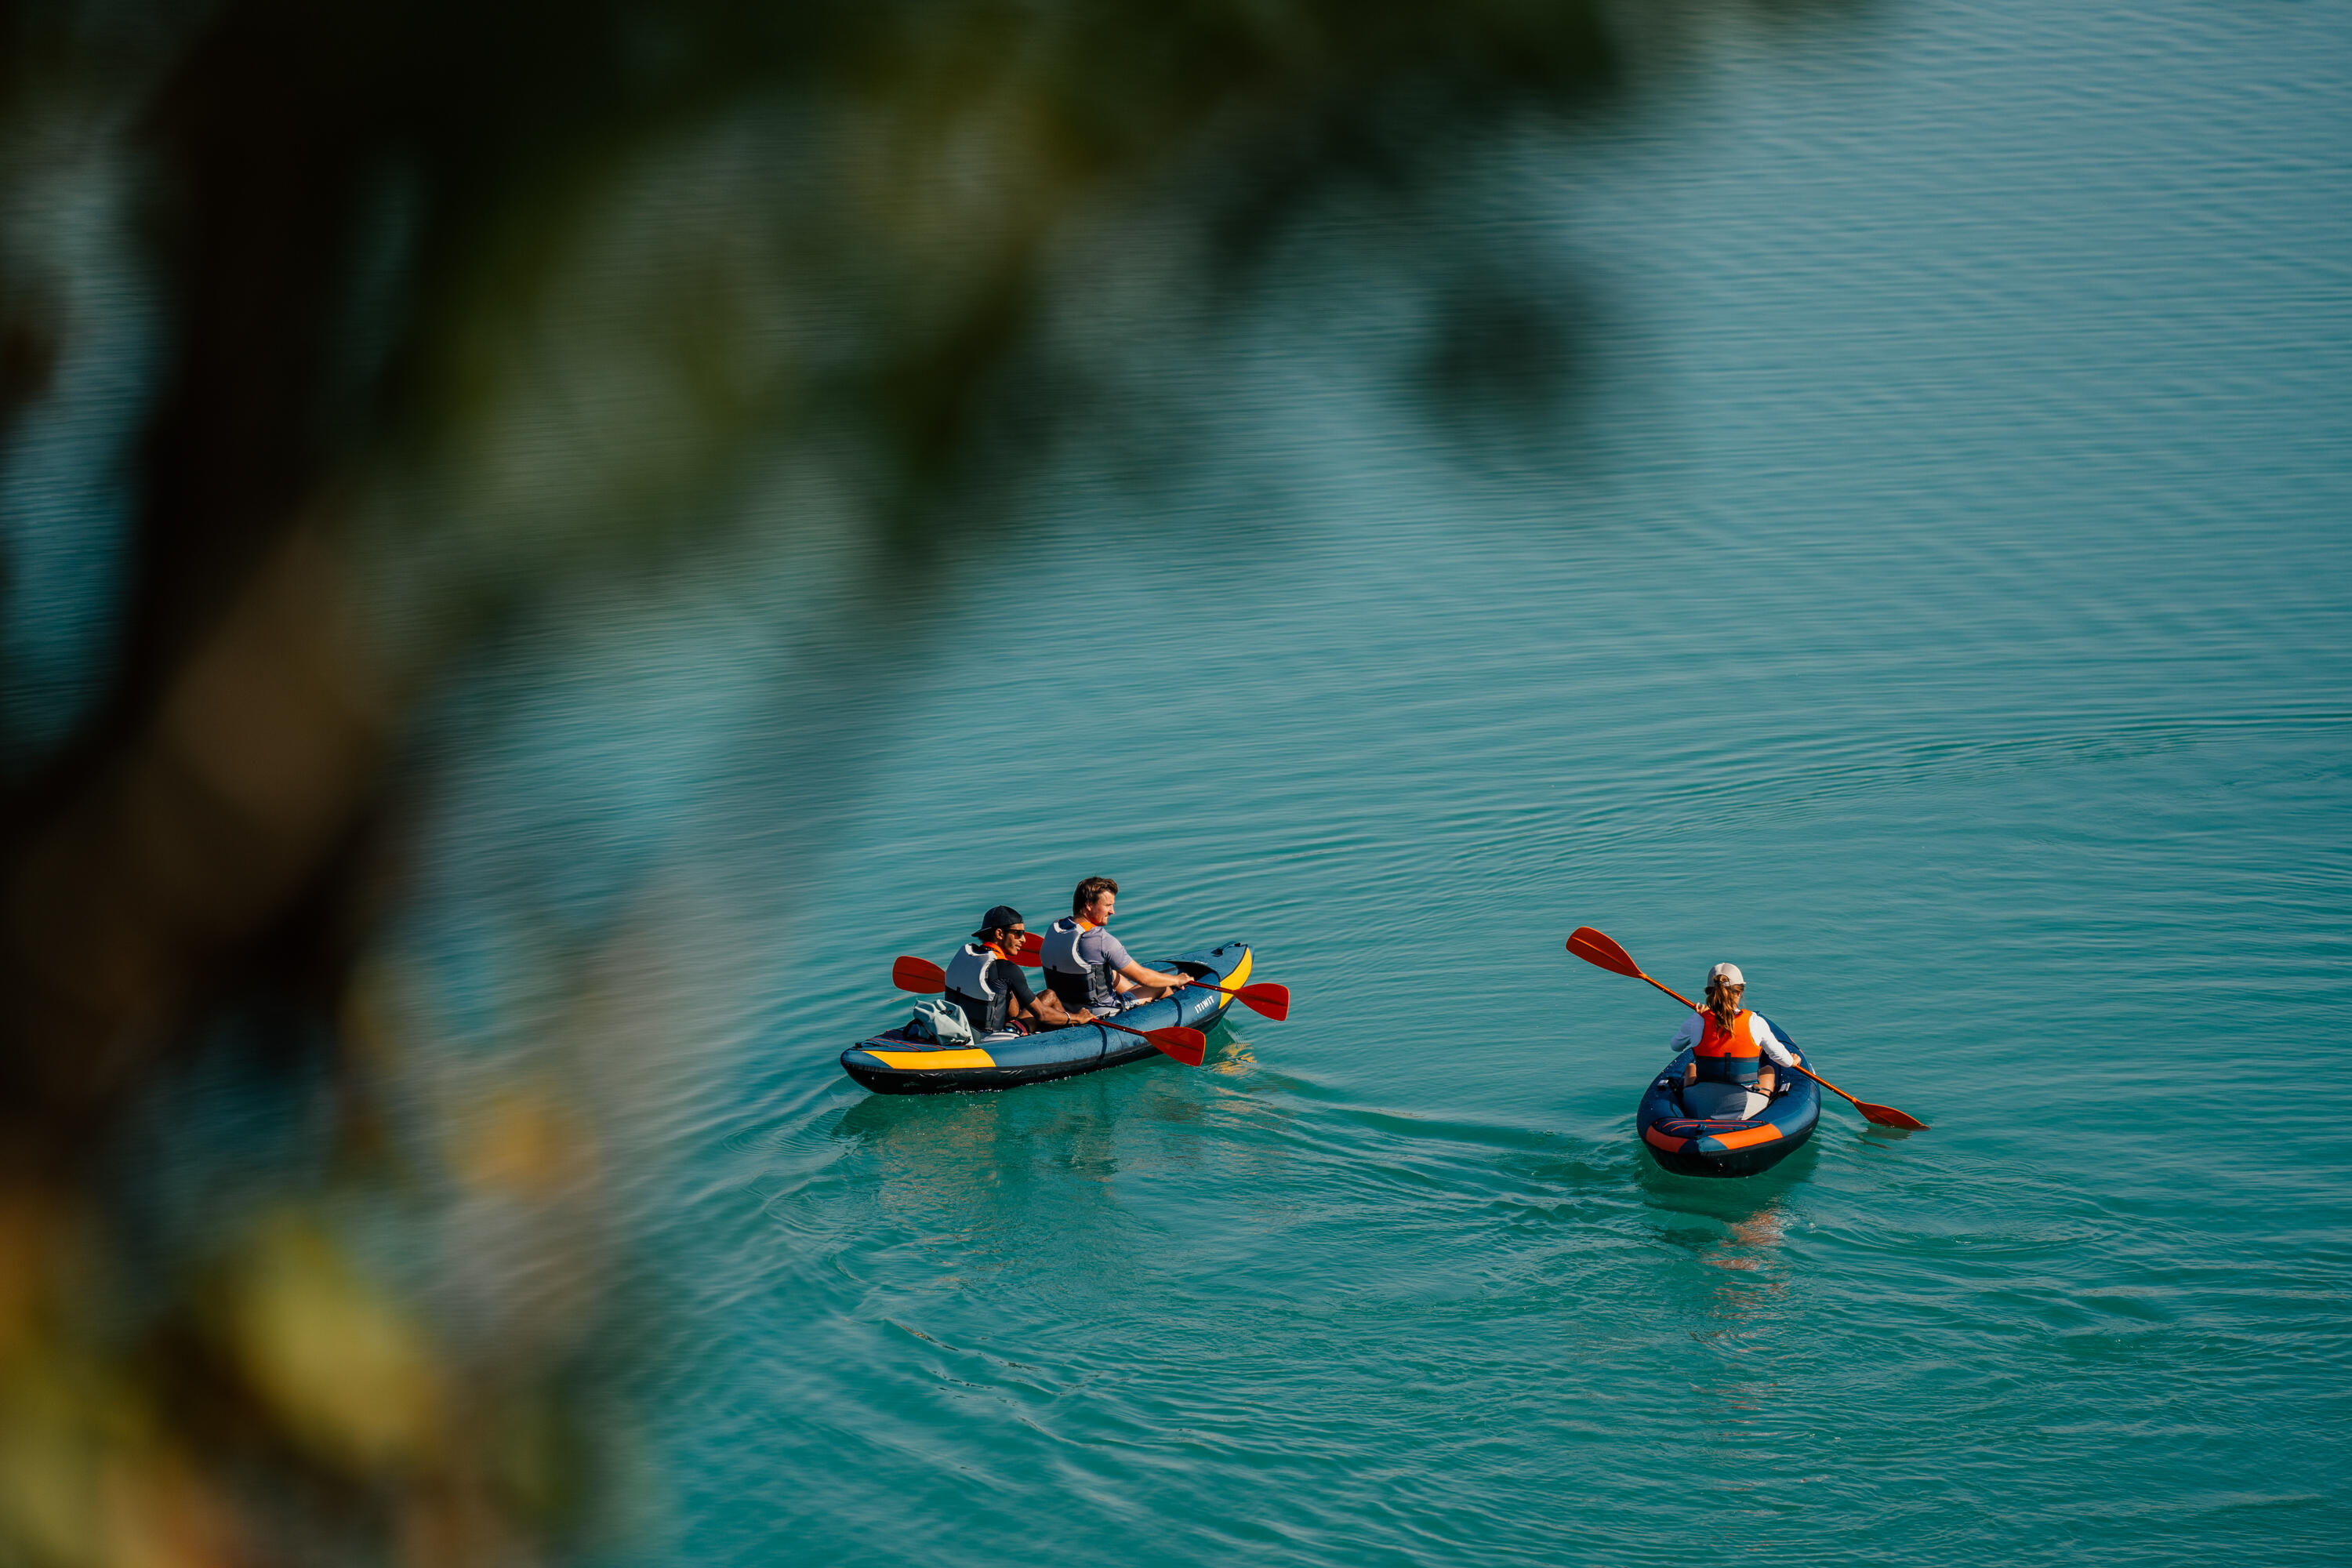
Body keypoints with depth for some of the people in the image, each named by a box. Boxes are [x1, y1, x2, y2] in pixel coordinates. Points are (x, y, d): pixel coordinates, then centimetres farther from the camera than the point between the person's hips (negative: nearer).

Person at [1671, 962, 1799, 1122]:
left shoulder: (1697, 1021, -7)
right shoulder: (1755, 1023, -8)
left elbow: (1676, 1046, 16)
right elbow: (1781, 1057, 7)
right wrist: (1792, 1062, 32)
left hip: (1700, 1108, 1)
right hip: (1747, 1109, -1)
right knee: (1768, 1069, 32)